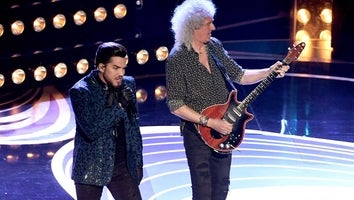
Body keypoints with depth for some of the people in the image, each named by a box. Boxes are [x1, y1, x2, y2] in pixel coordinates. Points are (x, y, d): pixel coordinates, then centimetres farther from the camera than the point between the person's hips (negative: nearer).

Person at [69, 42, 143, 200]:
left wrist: (137, 161, 11)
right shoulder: (80, 91, -11)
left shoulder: (128, 84, 4)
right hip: (91, 167, -3)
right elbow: (92, 131, -21)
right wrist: (119, 105, -19)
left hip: (122, 165, 3)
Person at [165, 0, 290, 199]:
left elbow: (239, 75, 9)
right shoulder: (177, 59, -18)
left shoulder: (215, 46, 1)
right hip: (198, 134, -6)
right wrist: (210, 122, -21)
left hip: (223, 129, 6)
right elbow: (176, 105, -18)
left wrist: (269, 72, -6)